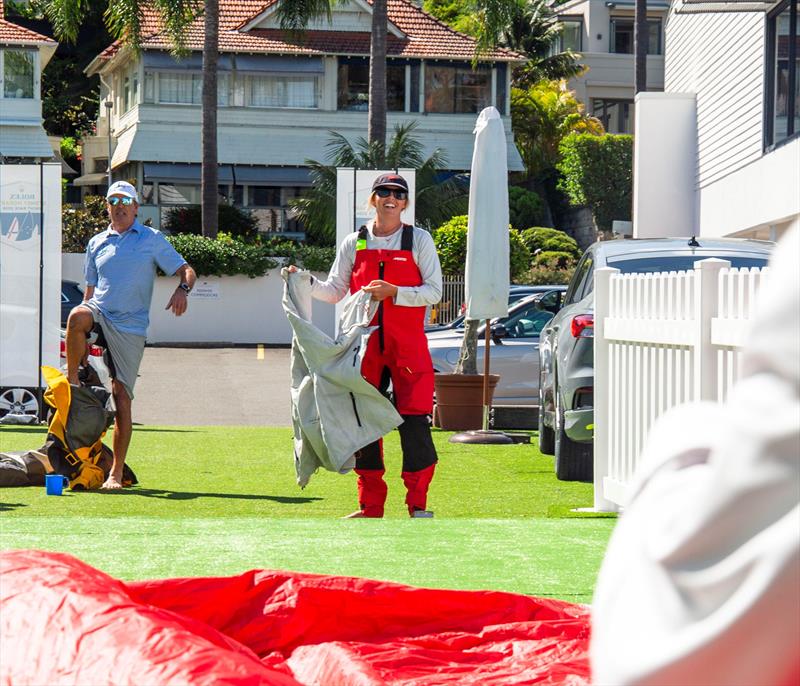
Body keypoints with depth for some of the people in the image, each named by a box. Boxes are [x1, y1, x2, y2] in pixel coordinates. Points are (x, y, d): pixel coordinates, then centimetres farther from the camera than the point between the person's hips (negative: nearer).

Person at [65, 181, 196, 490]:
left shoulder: (152, 239, 9)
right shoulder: (97, 244, 17)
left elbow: (186, 270, 5)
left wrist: (182, 290, -18)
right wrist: (84, 323, 16)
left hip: (130, 326, -2)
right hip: (99, 313, 2)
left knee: (122, 396, -6)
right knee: (76, 317, -36)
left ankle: (116, 473, -3)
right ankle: (72, 381, -16)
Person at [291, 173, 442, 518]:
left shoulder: (418, 240, 3)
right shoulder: (354, 243, 10)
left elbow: (434, 291, -4)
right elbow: (335, 291, 11)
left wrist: (394, 293, -17)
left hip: (409, 347, -3)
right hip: (365, 346, 3)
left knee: (414, 424, -9)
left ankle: (418, 505, 1)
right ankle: (371, 506, 11)